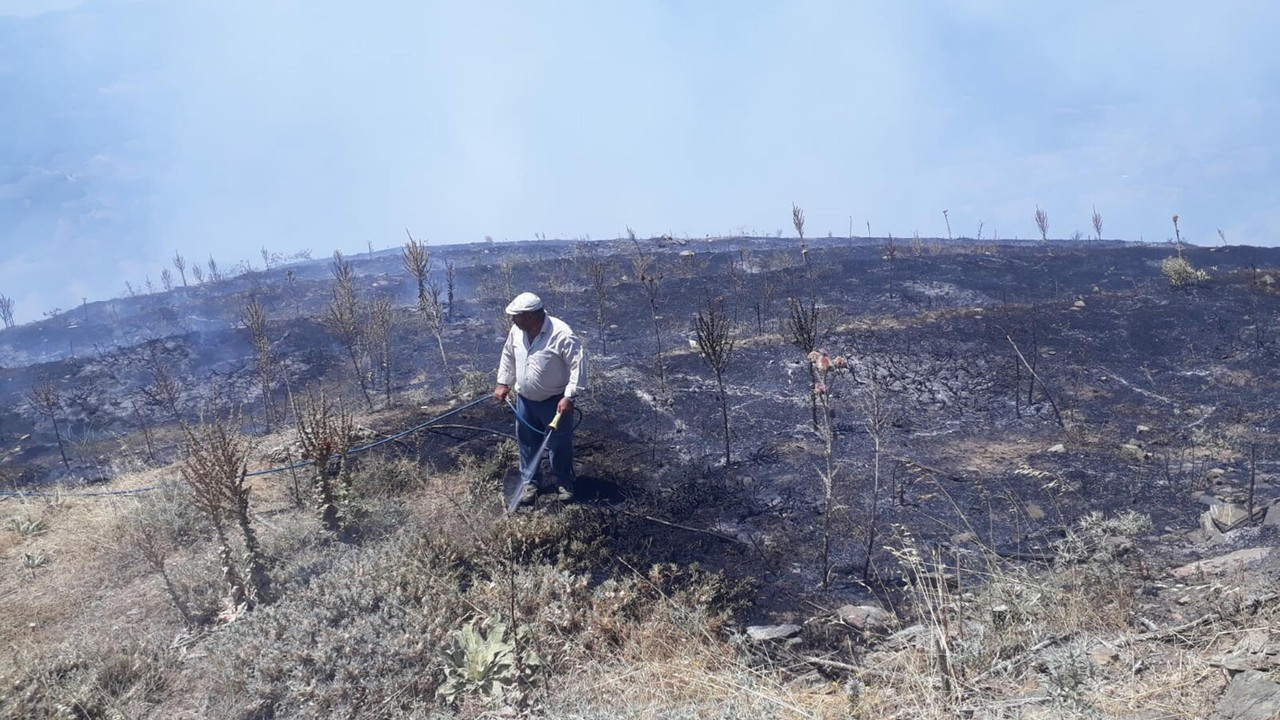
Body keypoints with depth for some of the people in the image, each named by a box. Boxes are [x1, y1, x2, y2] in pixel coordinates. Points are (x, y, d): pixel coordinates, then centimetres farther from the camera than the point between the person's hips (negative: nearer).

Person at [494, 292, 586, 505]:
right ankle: (531, 483, 30)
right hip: (525, 399, 5)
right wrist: (503, 383, 9)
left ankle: (564, 483, 28)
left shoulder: (561, 334, -26)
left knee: (560, 444, 8)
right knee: (527, 442, 14)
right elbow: (508, 356, 13)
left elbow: (578, 365, -23)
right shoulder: (517, 331, -6)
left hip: (555, 401, -5)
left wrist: (569, 397, -26)